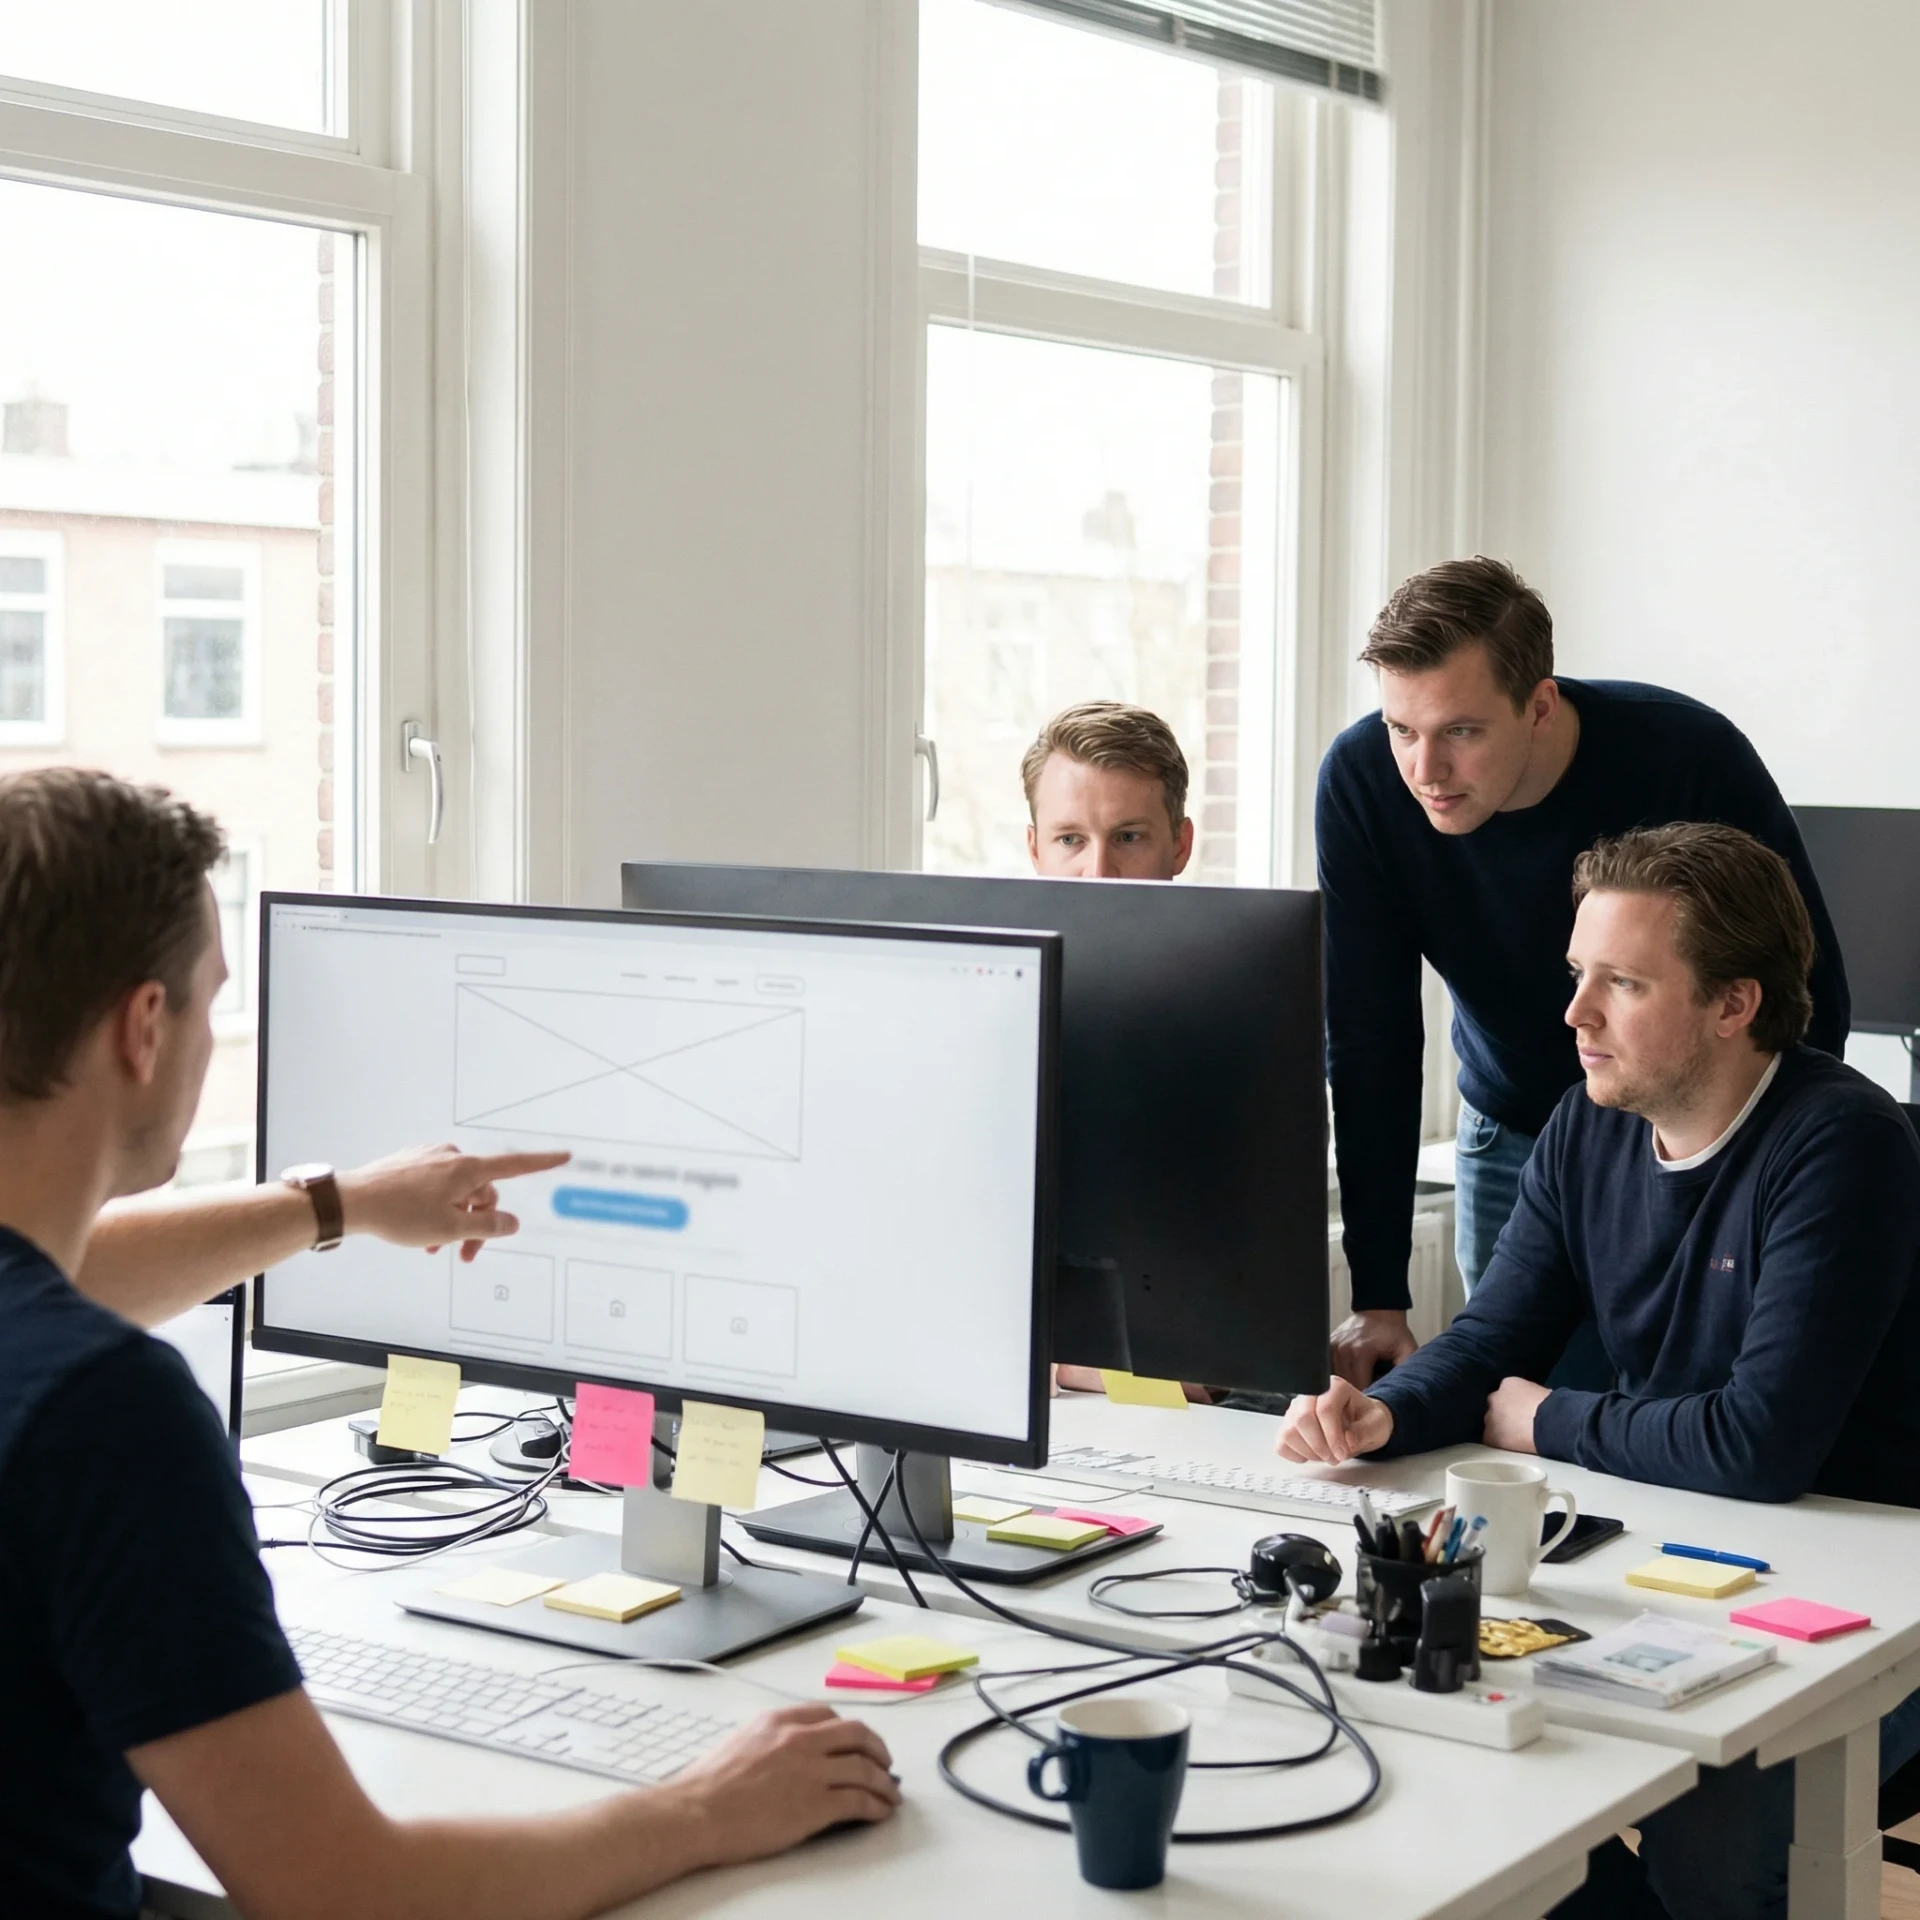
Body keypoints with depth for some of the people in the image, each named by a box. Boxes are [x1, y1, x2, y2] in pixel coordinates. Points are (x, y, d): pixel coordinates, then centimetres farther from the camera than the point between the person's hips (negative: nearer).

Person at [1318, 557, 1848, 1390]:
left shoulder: (1692, 760, -29)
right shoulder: (1360, 780, -21)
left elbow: (1809, 1007, -18)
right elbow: (1369, 1046, -17)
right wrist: (1378, 1299, -21)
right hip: (1511, 1133, 2)